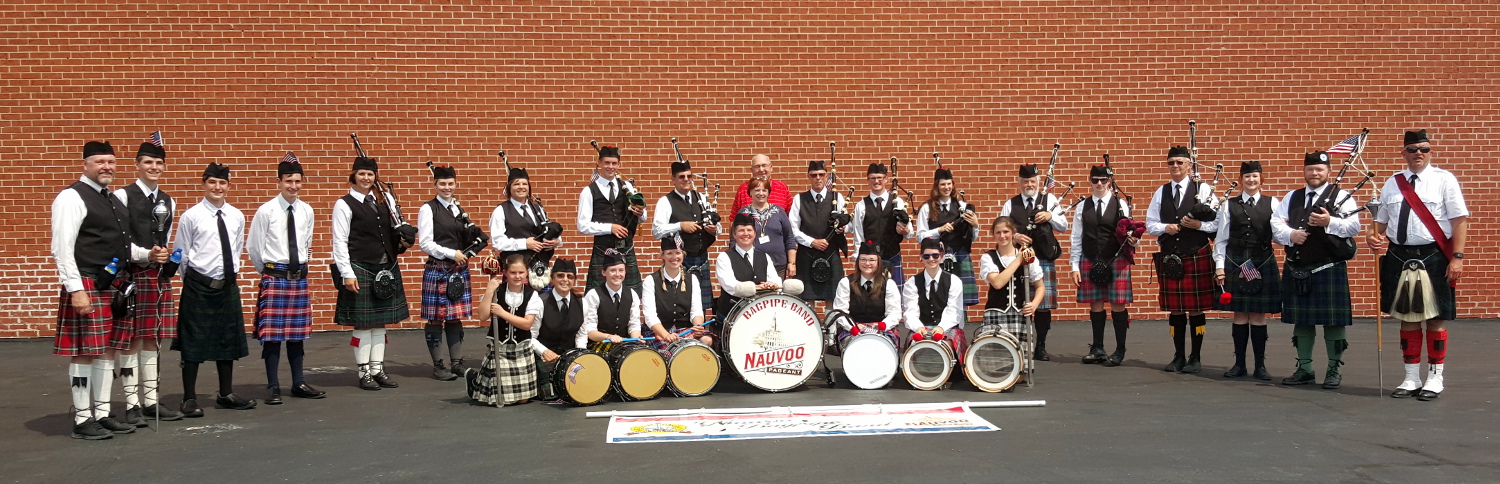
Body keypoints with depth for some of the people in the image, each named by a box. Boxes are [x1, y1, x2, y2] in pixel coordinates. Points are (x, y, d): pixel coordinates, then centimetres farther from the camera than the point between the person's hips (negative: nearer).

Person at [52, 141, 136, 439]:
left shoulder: (113, 200, 17)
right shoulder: (72, 198, -8)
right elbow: (62, 249, -14)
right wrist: (76, 289, -20)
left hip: (115, 286, 8)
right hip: (87, 287, -8)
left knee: (108, 350, 11)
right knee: (84, 353, -3)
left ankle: (102, 414, 19)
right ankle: (82, 420, 5)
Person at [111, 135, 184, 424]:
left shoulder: (168, 202, 16)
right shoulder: (123, 196, -3)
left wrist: (169, 260, 1)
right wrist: (146, 255, -19)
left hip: (159, 277, 6)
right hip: (130, 275, -6)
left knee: (154, 339, 9)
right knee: (130, 339, -3)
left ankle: (151, 401, 15)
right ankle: (132, 405, 2)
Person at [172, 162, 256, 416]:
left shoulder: (237, 216, 5)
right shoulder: (191, 216, -6)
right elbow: (182, 255, 0)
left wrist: (232, 272, 9)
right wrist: (193, 281, 4)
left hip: (228, 285, 4)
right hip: (198, 286, -4)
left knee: (228, 339, 11)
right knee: (193, 341, 1)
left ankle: (226, 394, 23)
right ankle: (189, 399, 10)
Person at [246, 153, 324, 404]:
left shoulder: (306, 211, 6)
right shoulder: (266, 211, -7)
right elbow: (253, 247, 0)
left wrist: (302, 266, 11)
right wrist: (268, 272, 7)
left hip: (299, 277, 4)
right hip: (274, 277, -4)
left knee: (298, 332, 10)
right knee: (272, 333, -2)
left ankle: (298, 383, 19)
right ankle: (273, 387, 6)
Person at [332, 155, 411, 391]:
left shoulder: (386, 200, 11)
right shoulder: (344, 204, -4)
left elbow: (398, 228, 22)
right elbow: (340, 242, -8)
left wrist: (403, 241, 0)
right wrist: (347, 274, -14)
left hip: (386, 269, 5)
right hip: (360, 269, -5)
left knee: (380, 322, 10)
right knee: (363, 323, 0)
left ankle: (378, 369, 18)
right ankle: (364, 373, 9)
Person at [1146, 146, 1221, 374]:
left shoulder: (1203, 190, 0)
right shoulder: (1161, 193, 10)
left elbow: (1219, 223, -2)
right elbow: (1150, 224, 10)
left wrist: (1199, 225, -18)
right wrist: (1165, 228, -9)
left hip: (1197, 257, -3)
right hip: (1169, 258, 3)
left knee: (1196, 308, 2)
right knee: (1175, 310, 8)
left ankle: (1195, 358, 12)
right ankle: (1178, 357, 18)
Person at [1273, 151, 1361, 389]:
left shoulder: (1341, 197, 1)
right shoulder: (1292, 198, 14)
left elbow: (1354, 227, -11)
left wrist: (1330, 222, -27)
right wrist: (1290, 235, -12)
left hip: (1329, 270, -4)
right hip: (1296, 270, 4)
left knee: (1333, 321, 0)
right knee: (1301, 321, 10)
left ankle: (1334, 370, 12)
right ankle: (1304, 369, 20)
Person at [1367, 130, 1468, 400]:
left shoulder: (1444, 180, -2)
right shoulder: (1392, 184, 10)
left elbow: (1460, 221, -6)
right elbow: (1381, 221, 16)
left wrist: (1457, 257, -13)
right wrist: (1374, 238, -6)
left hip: (1434, 259, -4)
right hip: (1399, 259, 4)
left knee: (1435, 319, 4)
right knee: (1407, 320, 10)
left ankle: (1435, 378, 15)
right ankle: (1412, 378, 19)